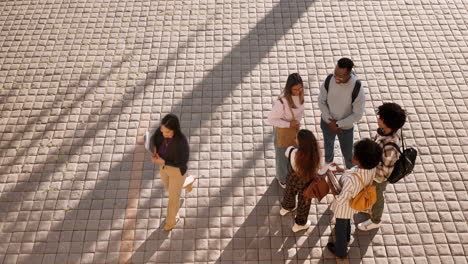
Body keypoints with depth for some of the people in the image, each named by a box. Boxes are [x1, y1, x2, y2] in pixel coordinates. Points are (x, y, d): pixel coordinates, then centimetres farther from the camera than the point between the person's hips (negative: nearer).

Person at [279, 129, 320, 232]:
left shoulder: (292, 151, -35)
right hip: (306, 183, -2)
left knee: (290, 193, 36)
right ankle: (299, 224, 54)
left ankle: (285, 208, 70)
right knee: (304, 202, 28)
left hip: (292, 179, 2)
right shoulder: (314, 156, -39)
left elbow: (286, 153, -9)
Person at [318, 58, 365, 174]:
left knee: (347, 153, 19)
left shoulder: (357, 89, -35)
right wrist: (330, 121, -17)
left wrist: (338, 125, -22)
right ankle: (328, 161, 64)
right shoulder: (329, 80, -25)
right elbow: (321, 101, -10)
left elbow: (358, 114, -23)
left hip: (345, 126, -3)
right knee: (328, 143, 31)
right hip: (327, 122, 3)